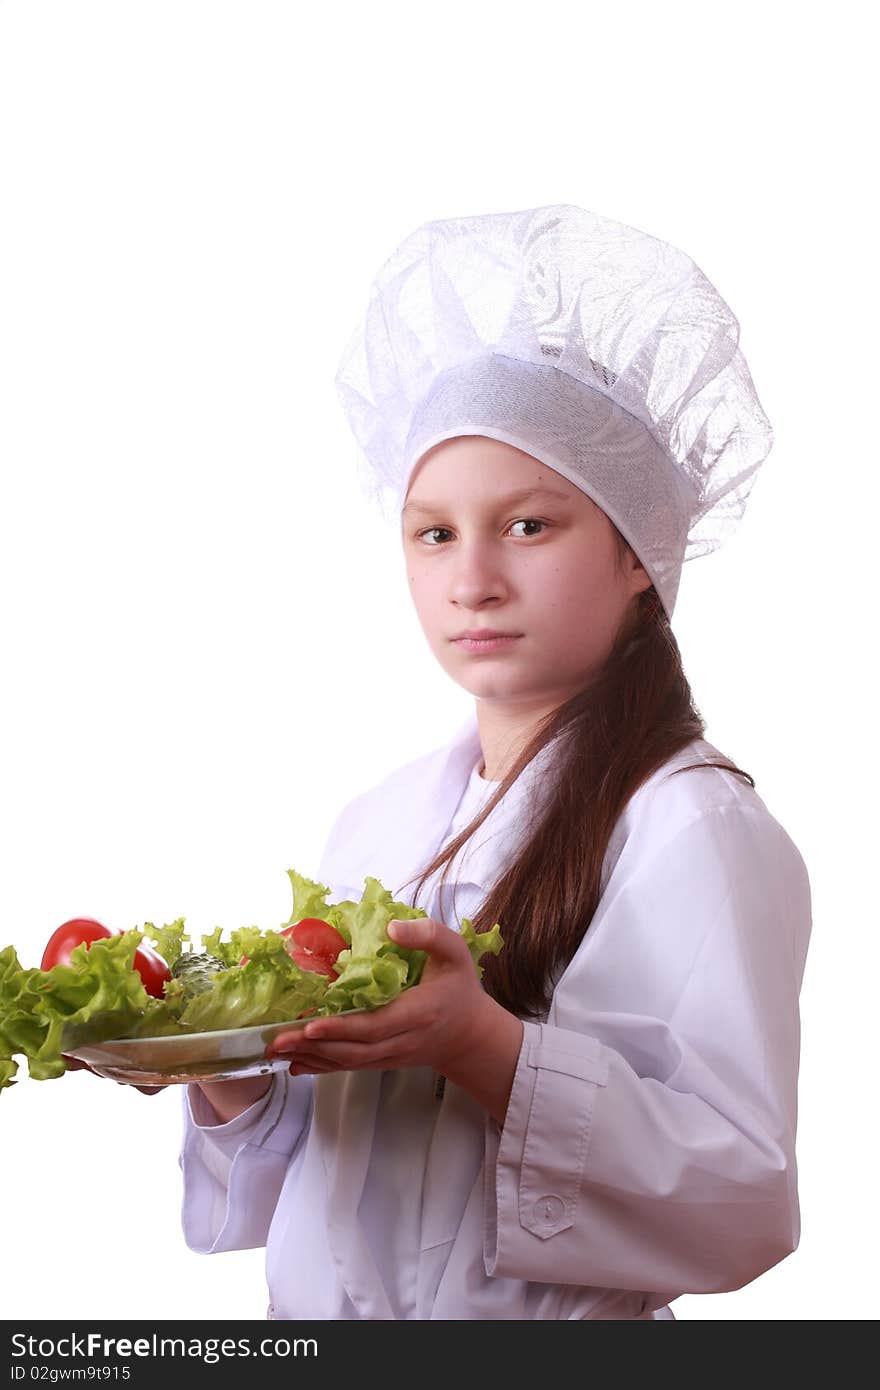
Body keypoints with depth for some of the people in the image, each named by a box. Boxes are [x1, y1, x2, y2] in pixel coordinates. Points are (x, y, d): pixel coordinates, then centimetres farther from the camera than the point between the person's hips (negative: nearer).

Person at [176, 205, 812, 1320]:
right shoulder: (374, 823, 2)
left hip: (554, 1335, -5)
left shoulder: (697, 830, -17)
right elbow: (309, 1164, 7)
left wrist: (487, 1048, -30)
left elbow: (748, 1204, -22)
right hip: (313, 1312, 6)